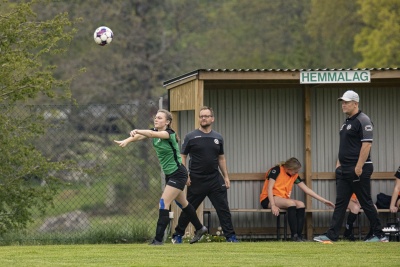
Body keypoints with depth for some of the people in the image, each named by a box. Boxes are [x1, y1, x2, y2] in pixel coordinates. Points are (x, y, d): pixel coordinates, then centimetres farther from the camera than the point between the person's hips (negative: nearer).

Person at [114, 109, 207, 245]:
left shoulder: (169, 134, -20)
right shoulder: (154, 132, 1)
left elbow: (153, 134, -41)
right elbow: (139, 136, -17)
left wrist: (137, 131, -57)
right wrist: (126, 141, -37)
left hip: (178, 174, -9)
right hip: (169, 174, 9)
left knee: (164, 203, -15)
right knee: (183, 203, 20)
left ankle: (159, 239, -15)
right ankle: (200, 228, 37)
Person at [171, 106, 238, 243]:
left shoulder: (218, 138, 10)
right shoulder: (191, 137, -1)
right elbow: (182, 156, 0)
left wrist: (226, 177, 11)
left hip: (215, 179, 3)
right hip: (196, 180, -3)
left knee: (223, 208, -2)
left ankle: (230, 236, 1)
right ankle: (177, 235, 17)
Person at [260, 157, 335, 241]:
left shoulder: (294, 175, 8)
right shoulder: (276, 170, -11)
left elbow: (307, 189, 8)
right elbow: (269, 188, -16)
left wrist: (323, 200, 3)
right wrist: (273, 205, -27)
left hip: (282, 199, 7)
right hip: (268, 199, -7)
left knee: (301, 205, -19)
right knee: (291, 203, -32)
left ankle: (299, 235, -24)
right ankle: (294, 235, -35)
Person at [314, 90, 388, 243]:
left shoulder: (363, 121, -12)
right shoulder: (347, 122, 17)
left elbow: (367, 144, -19)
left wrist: (359, 167, -23)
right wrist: (339, 163, 17)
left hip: (359, 170, -9)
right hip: (345, 170, 9)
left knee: (366, 202, -3)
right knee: (340, 202, 4)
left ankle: (379, 235, 5)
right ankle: (331, 235, 2)